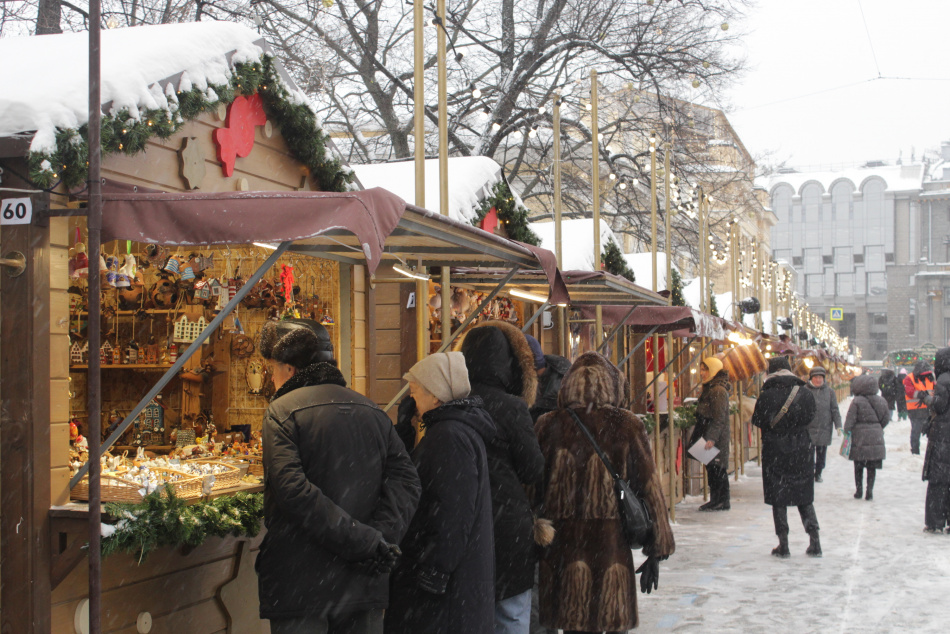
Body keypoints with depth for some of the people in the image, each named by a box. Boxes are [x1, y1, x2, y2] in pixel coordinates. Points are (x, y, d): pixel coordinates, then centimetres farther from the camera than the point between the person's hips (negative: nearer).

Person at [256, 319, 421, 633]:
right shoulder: (373, 411, 11)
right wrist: (379, 536, -12)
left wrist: (366, 542, -19)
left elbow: (293, 492, -19)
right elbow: (406, 481, -1)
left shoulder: (282, 411, -6)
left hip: (301, 588, -5)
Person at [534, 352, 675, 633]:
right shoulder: (627, 426, -2)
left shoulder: (548, 426, 3)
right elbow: (649, 488, -1)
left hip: (561, 546, 2)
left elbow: (533, 488, 6)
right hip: (611, 545, -2)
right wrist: (656, 552, 6)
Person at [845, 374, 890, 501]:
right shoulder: (881, 401, 3)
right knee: (872, 467, 9)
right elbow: (886, 418, 11)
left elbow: (850, 420, -13)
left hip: (859, 438, -3)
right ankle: (869, 491, 6)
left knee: (858, 467, 10)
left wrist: (847, 433, -4)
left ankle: (858, 490, 13)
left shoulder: (857, 401, -12)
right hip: (876, 438, 3)